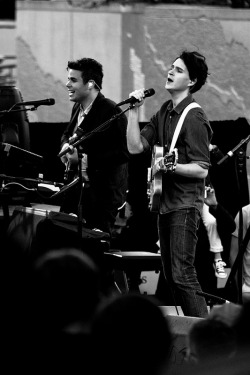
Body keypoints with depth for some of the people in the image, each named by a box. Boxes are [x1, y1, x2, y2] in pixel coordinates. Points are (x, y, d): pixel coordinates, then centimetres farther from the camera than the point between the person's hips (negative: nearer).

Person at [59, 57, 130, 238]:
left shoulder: (111, 112, -17)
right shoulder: (78, 108, 10)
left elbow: (120, 153, -23)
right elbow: (67, 134, 26)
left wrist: (83, 157, -23)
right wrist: (66, 145, 1)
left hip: (103, 194, -8)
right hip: (76, 187, 8)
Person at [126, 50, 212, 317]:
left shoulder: (194, 119, -13)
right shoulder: (165, 112, 12)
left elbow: (201, 169, -15)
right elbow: (135, 146, 7)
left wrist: (172, 167, -28)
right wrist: (134, 111, 0)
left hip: (185, 204, -9)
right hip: (165, 202, 9)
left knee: (182, 274, -15)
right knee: (171, 275, 11)